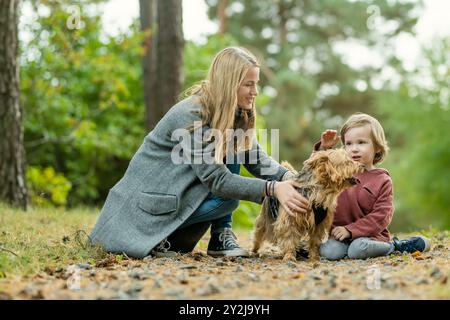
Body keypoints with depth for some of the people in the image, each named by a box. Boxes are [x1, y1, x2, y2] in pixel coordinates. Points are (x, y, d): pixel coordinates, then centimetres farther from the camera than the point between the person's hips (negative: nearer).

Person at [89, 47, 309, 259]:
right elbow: (217, 179, -29)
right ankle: (158, 239, -8)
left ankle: (221, 236, -5)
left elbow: (257, 159, -1)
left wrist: (287, 177, -20)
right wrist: (272, 188, -36)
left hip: (180, 189, 8)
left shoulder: (237, 114, 0)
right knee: (226, 198, -24)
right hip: (149, 198, -8)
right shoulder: (190, 115, -26)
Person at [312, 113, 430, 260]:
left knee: (358, 250, -36)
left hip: (368, 233, -4)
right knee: (328, 252, -27)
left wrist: (350, 229, -18)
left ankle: (393, 246, -4)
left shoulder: (382, 181, -2)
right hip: (337, 231, 4)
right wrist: (324, 148, -3)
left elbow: (381, 216, -9)